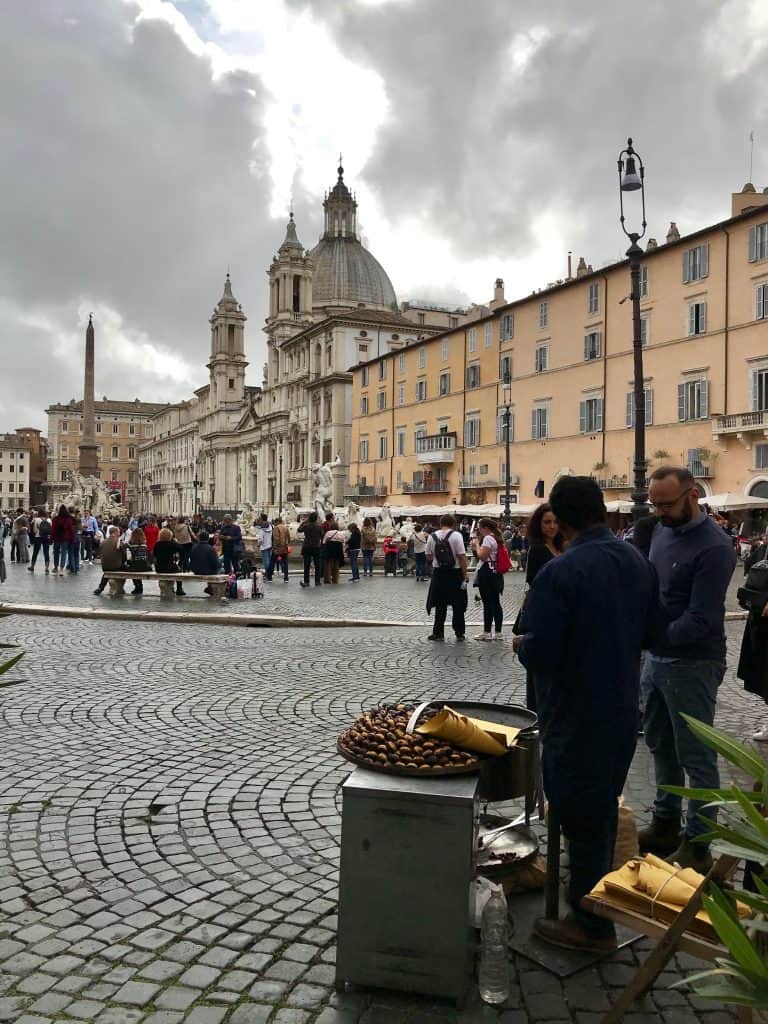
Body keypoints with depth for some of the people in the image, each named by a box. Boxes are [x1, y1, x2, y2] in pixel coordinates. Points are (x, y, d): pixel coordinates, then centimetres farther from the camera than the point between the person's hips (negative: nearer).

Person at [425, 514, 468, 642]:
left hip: (438, 573, 2)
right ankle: (459, 633, 15)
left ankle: (438, 633, 14)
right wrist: (464, 576, -10)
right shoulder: (456, 535, -10)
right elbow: (462, 557, -14)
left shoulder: (432, 536, -1)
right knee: (458, 605, 9)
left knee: (440, 604, 11)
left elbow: (429, 557, 4)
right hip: (455, 573, -2)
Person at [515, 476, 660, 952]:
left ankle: (592, 924, 19)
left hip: (577, 712, -7)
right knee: (605, 803, 24)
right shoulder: (639, 562, 0)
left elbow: (540, 653, -24)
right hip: (624, 705, 7)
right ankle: (597, 891, 43)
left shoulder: (559, 573, -23)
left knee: (581, 811, 6)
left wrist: (522, 644, -3)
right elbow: (650, 631, 10)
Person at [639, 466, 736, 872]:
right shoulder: (662, 531, 6)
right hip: (656, 657, 8)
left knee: (696, 757, 4)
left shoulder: (714, 547, -19)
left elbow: (700, 622, -23)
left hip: (692, 664, -8)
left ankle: (696, 845, 17)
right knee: (660, 745, 19)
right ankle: (666, 824, 34)